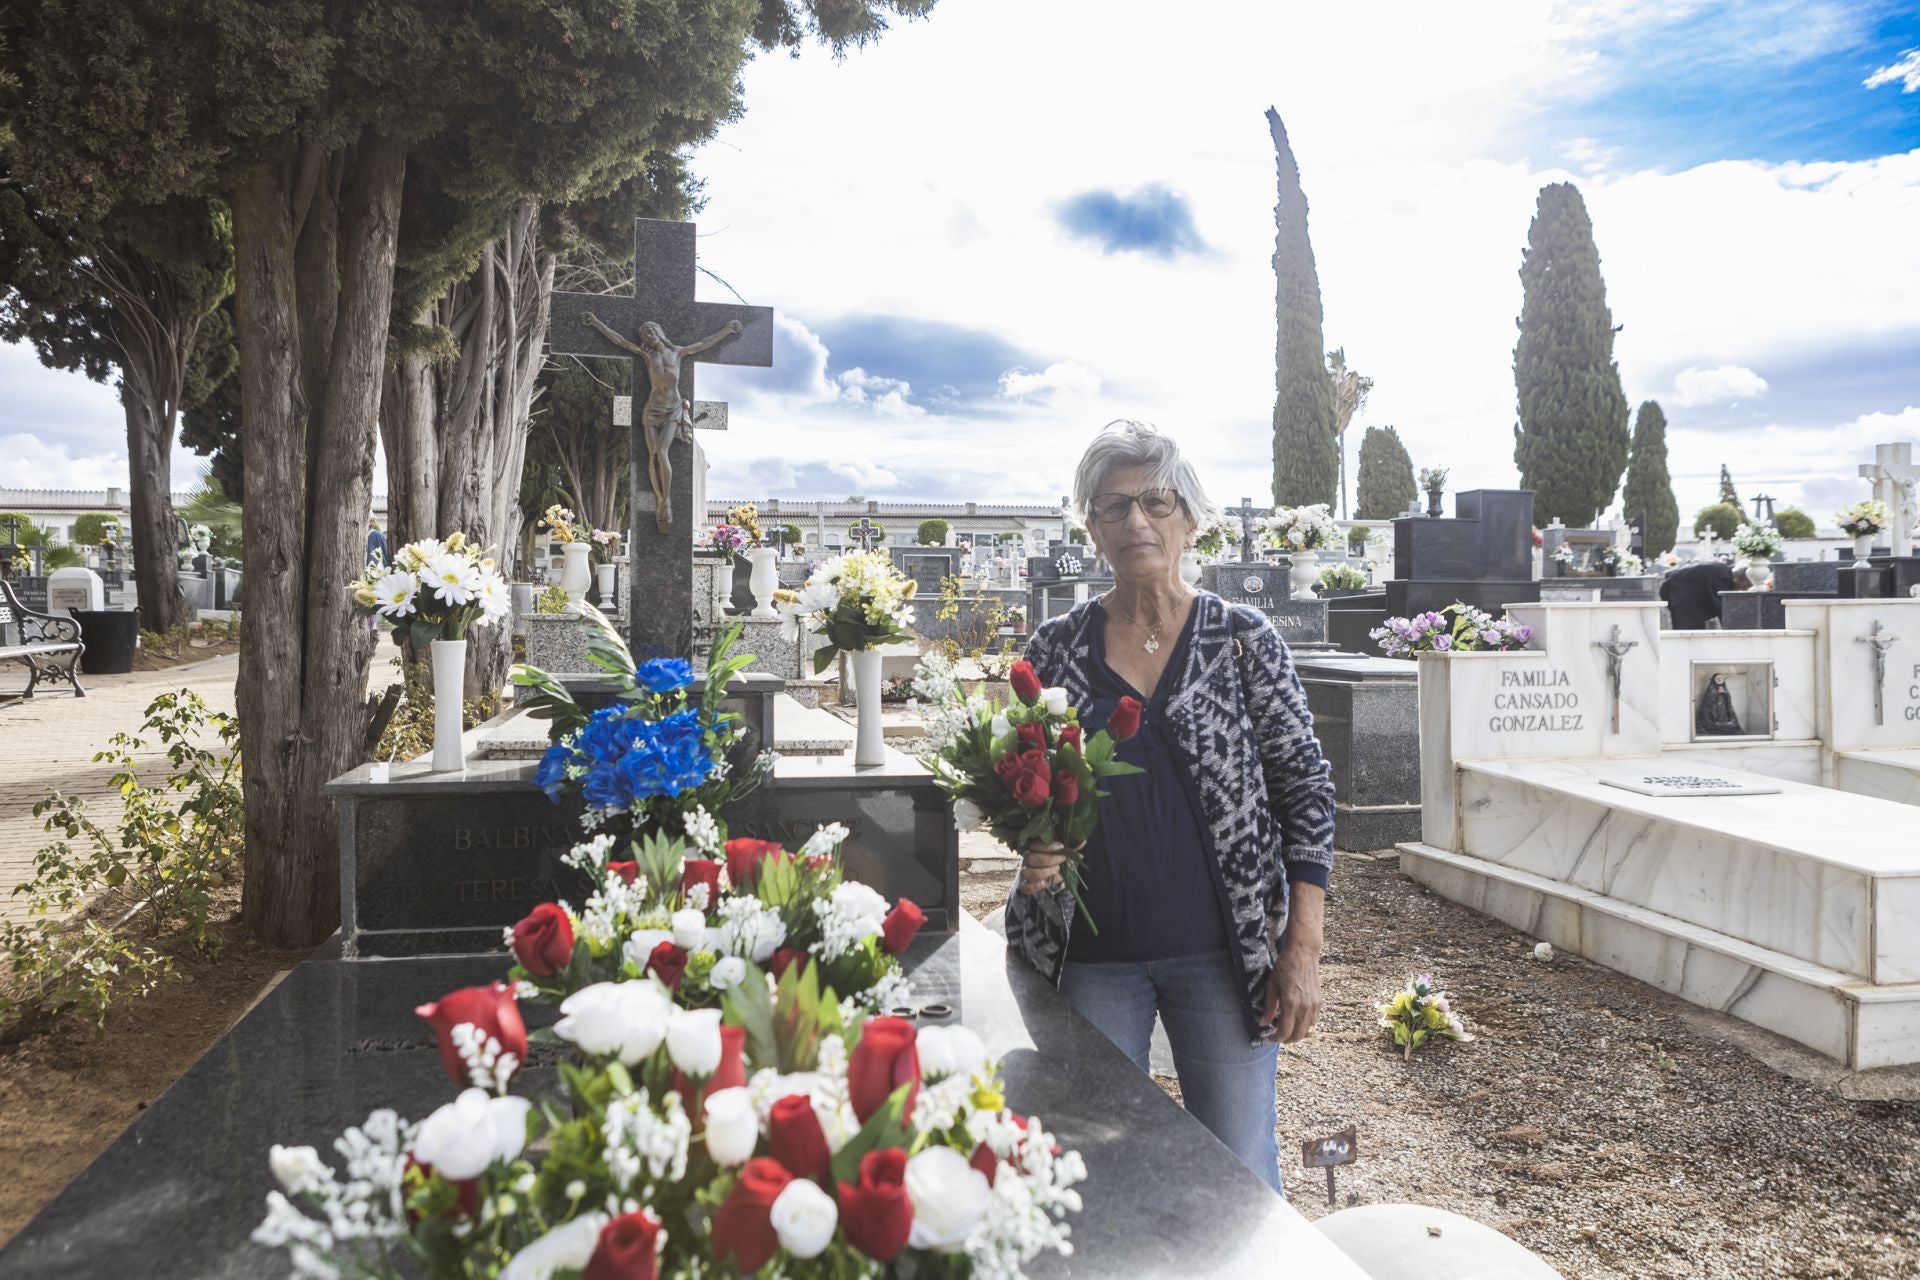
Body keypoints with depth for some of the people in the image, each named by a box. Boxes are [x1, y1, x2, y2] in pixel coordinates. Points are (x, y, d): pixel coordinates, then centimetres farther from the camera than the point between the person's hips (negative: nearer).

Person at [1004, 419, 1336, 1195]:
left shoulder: (1243, 640, -2)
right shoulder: (1056, 650, 2)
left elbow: (1306, 790, -2)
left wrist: (1302, 949, -7)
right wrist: (1033, 847, -10)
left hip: (1222, 951, -1)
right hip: (1092, 953, 2)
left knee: (1240, 1171, 7)